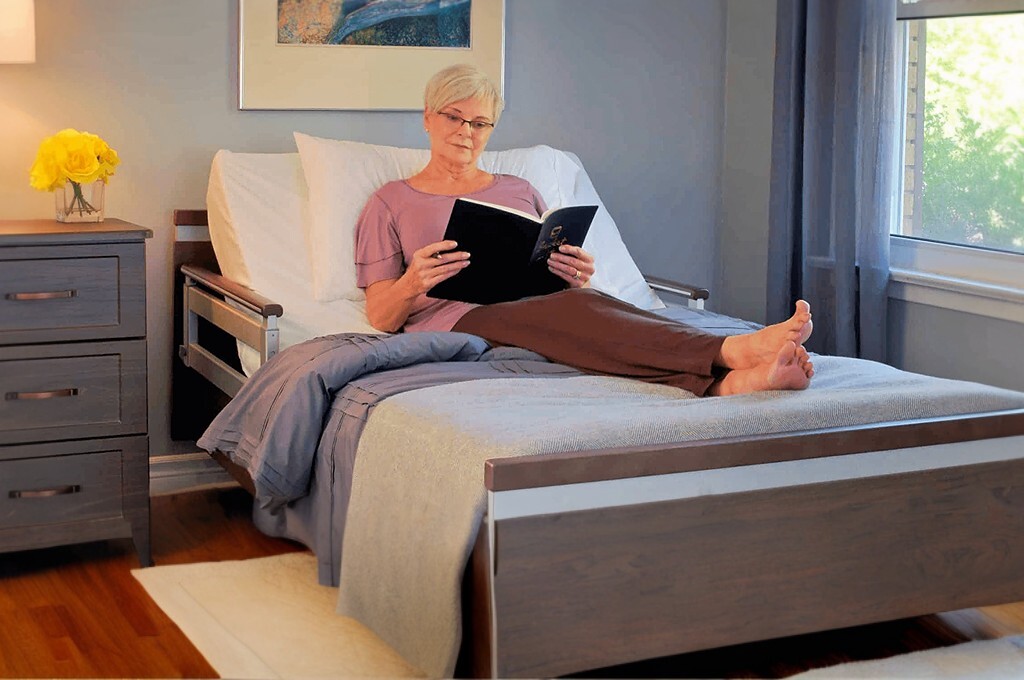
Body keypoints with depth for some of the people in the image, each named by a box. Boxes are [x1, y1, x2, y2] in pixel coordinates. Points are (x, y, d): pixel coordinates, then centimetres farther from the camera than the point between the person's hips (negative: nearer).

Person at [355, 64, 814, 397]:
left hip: (538, 312, 4)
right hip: (457, 321, -3)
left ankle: (725, 381, -63)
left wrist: (578, 278, -3)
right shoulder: (390, 203, 18)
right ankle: (732, 350, -57)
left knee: (579, 302, -35)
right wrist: (412, 283, -15)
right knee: (573, 310, -36)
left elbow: (556, 284, 22)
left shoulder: (519, 192, 28)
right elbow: (380, 316, 8)